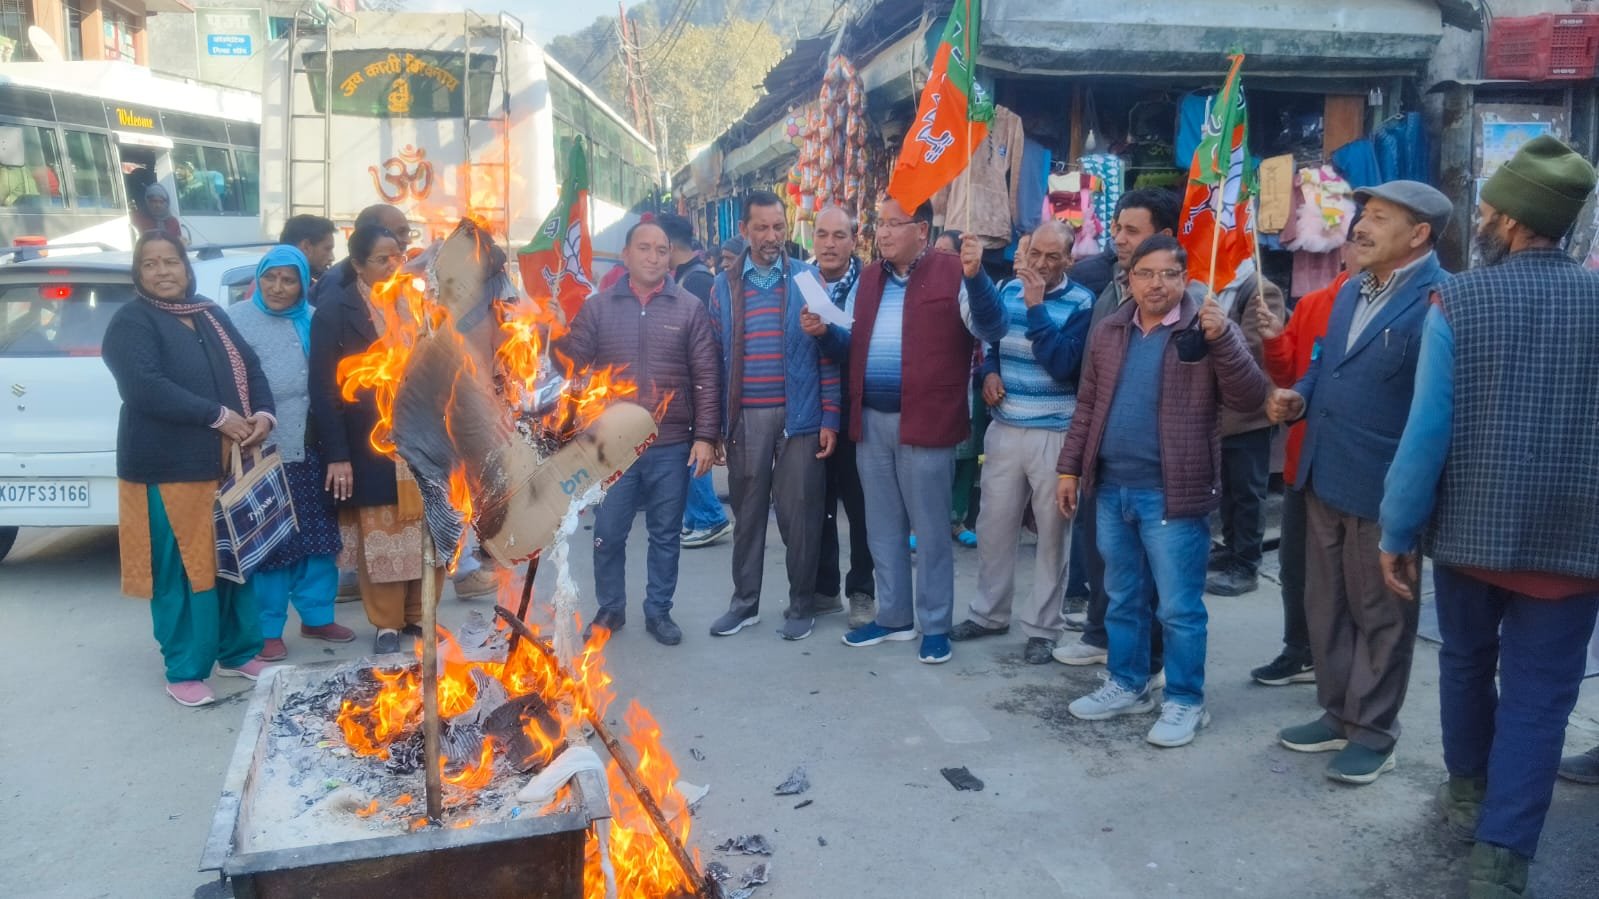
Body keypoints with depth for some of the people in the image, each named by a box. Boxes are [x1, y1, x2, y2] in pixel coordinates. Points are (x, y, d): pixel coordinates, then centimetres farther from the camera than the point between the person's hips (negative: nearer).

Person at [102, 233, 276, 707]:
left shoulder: (210, 315, 14)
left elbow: (250, 367, 11)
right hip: (170, 468, -6)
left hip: (229, 464, 6)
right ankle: (184, 671, 11)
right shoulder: (130, 322, -6)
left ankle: (237, 652, 26)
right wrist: (218, 416, -21)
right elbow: (146, 388, -20)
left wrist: (263, 414, -8)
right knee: (180, 570, 1)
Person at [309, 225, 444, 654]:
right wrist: (337, 455, -13)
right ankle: (387, 623, 19)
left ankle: (418, 615, 23)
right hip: (371, 450, -4)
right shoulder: (334, 311, -4)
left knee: (428, 534, 8)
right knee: (380, 537, 6)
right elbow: (324, 389, -8)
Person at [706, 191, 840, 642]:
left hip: (799, 415, -2)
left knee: (798, 512, 3)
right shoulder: (724, 286, 7)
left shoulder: (808, 279, 2)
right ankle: (744, 601, 25)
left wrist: (829, 417, -6)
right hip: (744, 417, 2)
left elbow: (827, 353, 0)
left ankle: (801, 605, 17)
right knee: (747, 511, 11)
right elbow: (716, 357, 8)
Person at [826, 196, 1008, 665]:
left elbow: (991, 329, -13)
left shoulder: (952, 273, -6)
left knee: (930, 529, 4)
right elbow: (850, 344, 18)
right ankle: (894, 617, 29)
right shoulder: (868, 279, 13)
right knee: (883, 527, 15)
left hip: (925, 422, -6)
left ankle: (935, 625, 17)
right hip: (871, 421, 6)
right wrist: (824, 331, -3)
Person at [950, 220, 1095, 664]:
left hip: (1055, 434, -4)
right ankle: (989, 612, 28)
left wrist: (1036, 306, -21)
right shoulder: (1009, 289, 7)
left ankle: (1043, 627, 15)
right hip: (1004, 428, 5)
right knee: (993, 524, 12)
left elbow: (1062, 364, -18)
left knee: (1051, 532, 4)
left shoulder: (1082, 303, -7)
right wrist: (989, 371, -1)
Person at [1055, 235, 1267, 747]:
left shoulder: (1210, 331, -7)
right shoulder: (1109, 333, 9)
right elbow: (1087, 406, 14)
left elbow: (1250, 399, -16)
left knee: (1178, 607, 3)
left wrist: (1222, 339, -28)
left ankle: (1184, 701, 18)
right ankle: (1128, 685, 32)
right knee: (1122, 599, 17)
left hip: (1172, 493, -5)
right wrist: (1070, 468, 11)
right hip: (1111, 488, 6)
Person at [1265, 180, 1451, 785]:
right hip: (1324, 478, 8)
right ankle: (1337, 715, 33)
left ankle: (1372, 733, 23)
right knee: (1325, 606, 17)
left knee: (1380, 616, 8)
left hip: (1385, 486, -8)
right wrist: (1298, 398, 2)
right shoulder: (1352, 290, 12)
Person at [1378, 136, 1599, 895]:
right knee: (1538, 696, 6)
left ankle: (1468, 794, 41)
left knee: (1466, 663, 22)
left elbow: (1428, 427, -12)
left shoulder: (1456, 301, -9)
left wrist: (1397, 529, -4)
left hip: (1469, 525, 0)